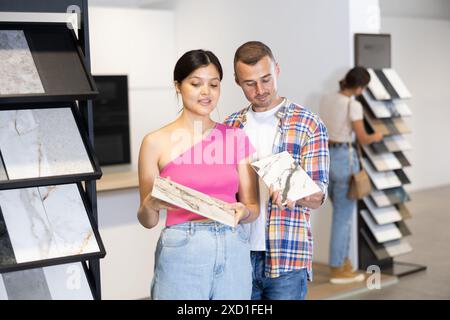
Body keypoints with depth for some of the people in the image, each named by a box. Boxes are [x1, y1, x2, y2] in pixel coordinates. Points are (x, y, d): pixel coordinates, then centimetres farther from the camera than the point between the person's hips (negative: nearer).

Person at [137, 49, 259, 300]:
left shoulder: (236, 138, 5)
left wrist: (242, 211, -14)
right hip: (182, 251, -2)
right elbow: (148, 221, 3)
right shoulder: (156, 142, -2)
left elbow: (253, 207, 8)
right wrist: (151, 205, -19)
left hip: (234, 252, 3)